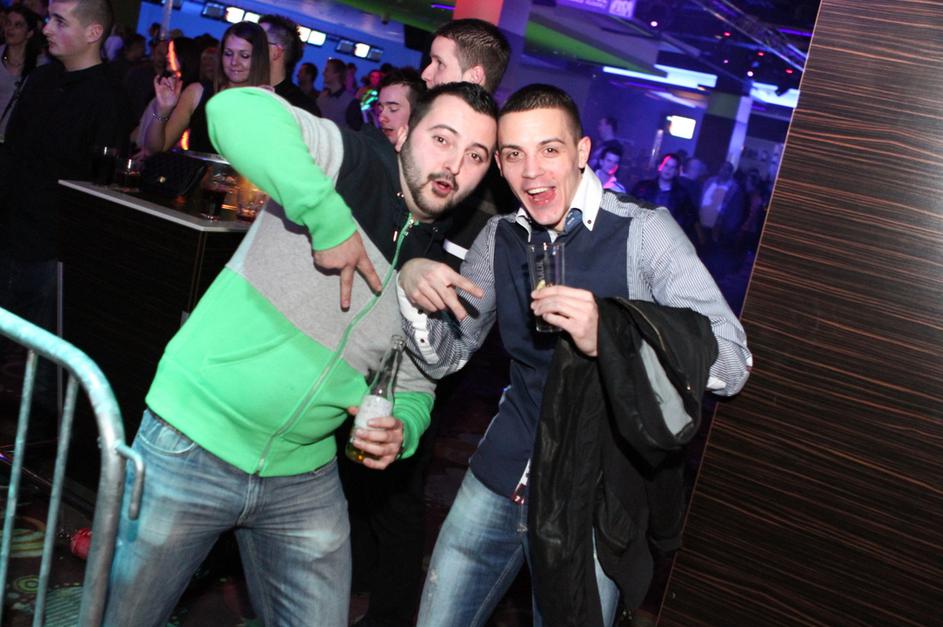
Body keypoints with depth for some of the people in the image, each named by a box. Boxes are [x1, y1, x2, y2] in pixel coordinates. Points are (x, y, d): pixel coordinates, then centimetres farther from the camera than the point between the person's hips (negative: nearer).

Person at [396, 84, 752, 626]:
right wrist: (412, 284, -14)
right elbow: (445, 357, 7)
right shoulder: (500, 238, 3)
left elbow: (732, 364, -22)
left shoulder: (643, 232, -14)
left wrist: (608, 336, -38)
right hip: (502, 474, 5)